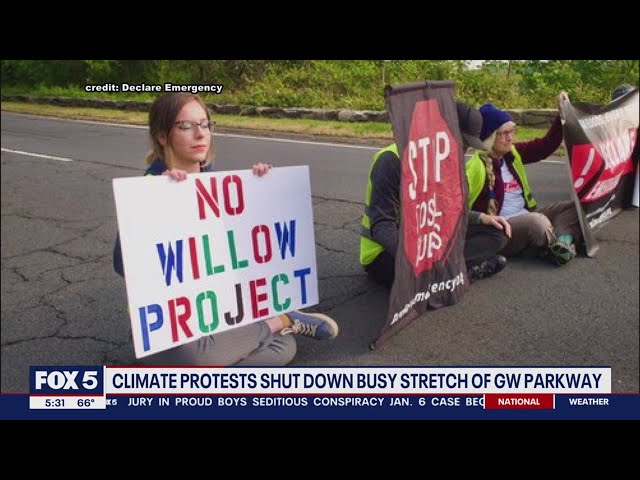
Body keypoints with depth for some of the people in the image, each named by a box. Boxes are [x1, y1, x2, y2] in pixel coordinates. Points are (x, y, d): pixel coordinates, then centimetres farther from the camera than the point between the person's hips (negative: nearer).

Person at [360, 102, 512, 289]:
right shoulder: (393, 160, -21)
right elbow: (381, 224, -25)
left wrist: (482, 217, 0)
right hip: (386, 251, -8)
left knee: (496, 233, -5)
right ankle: (467, 268, -12)